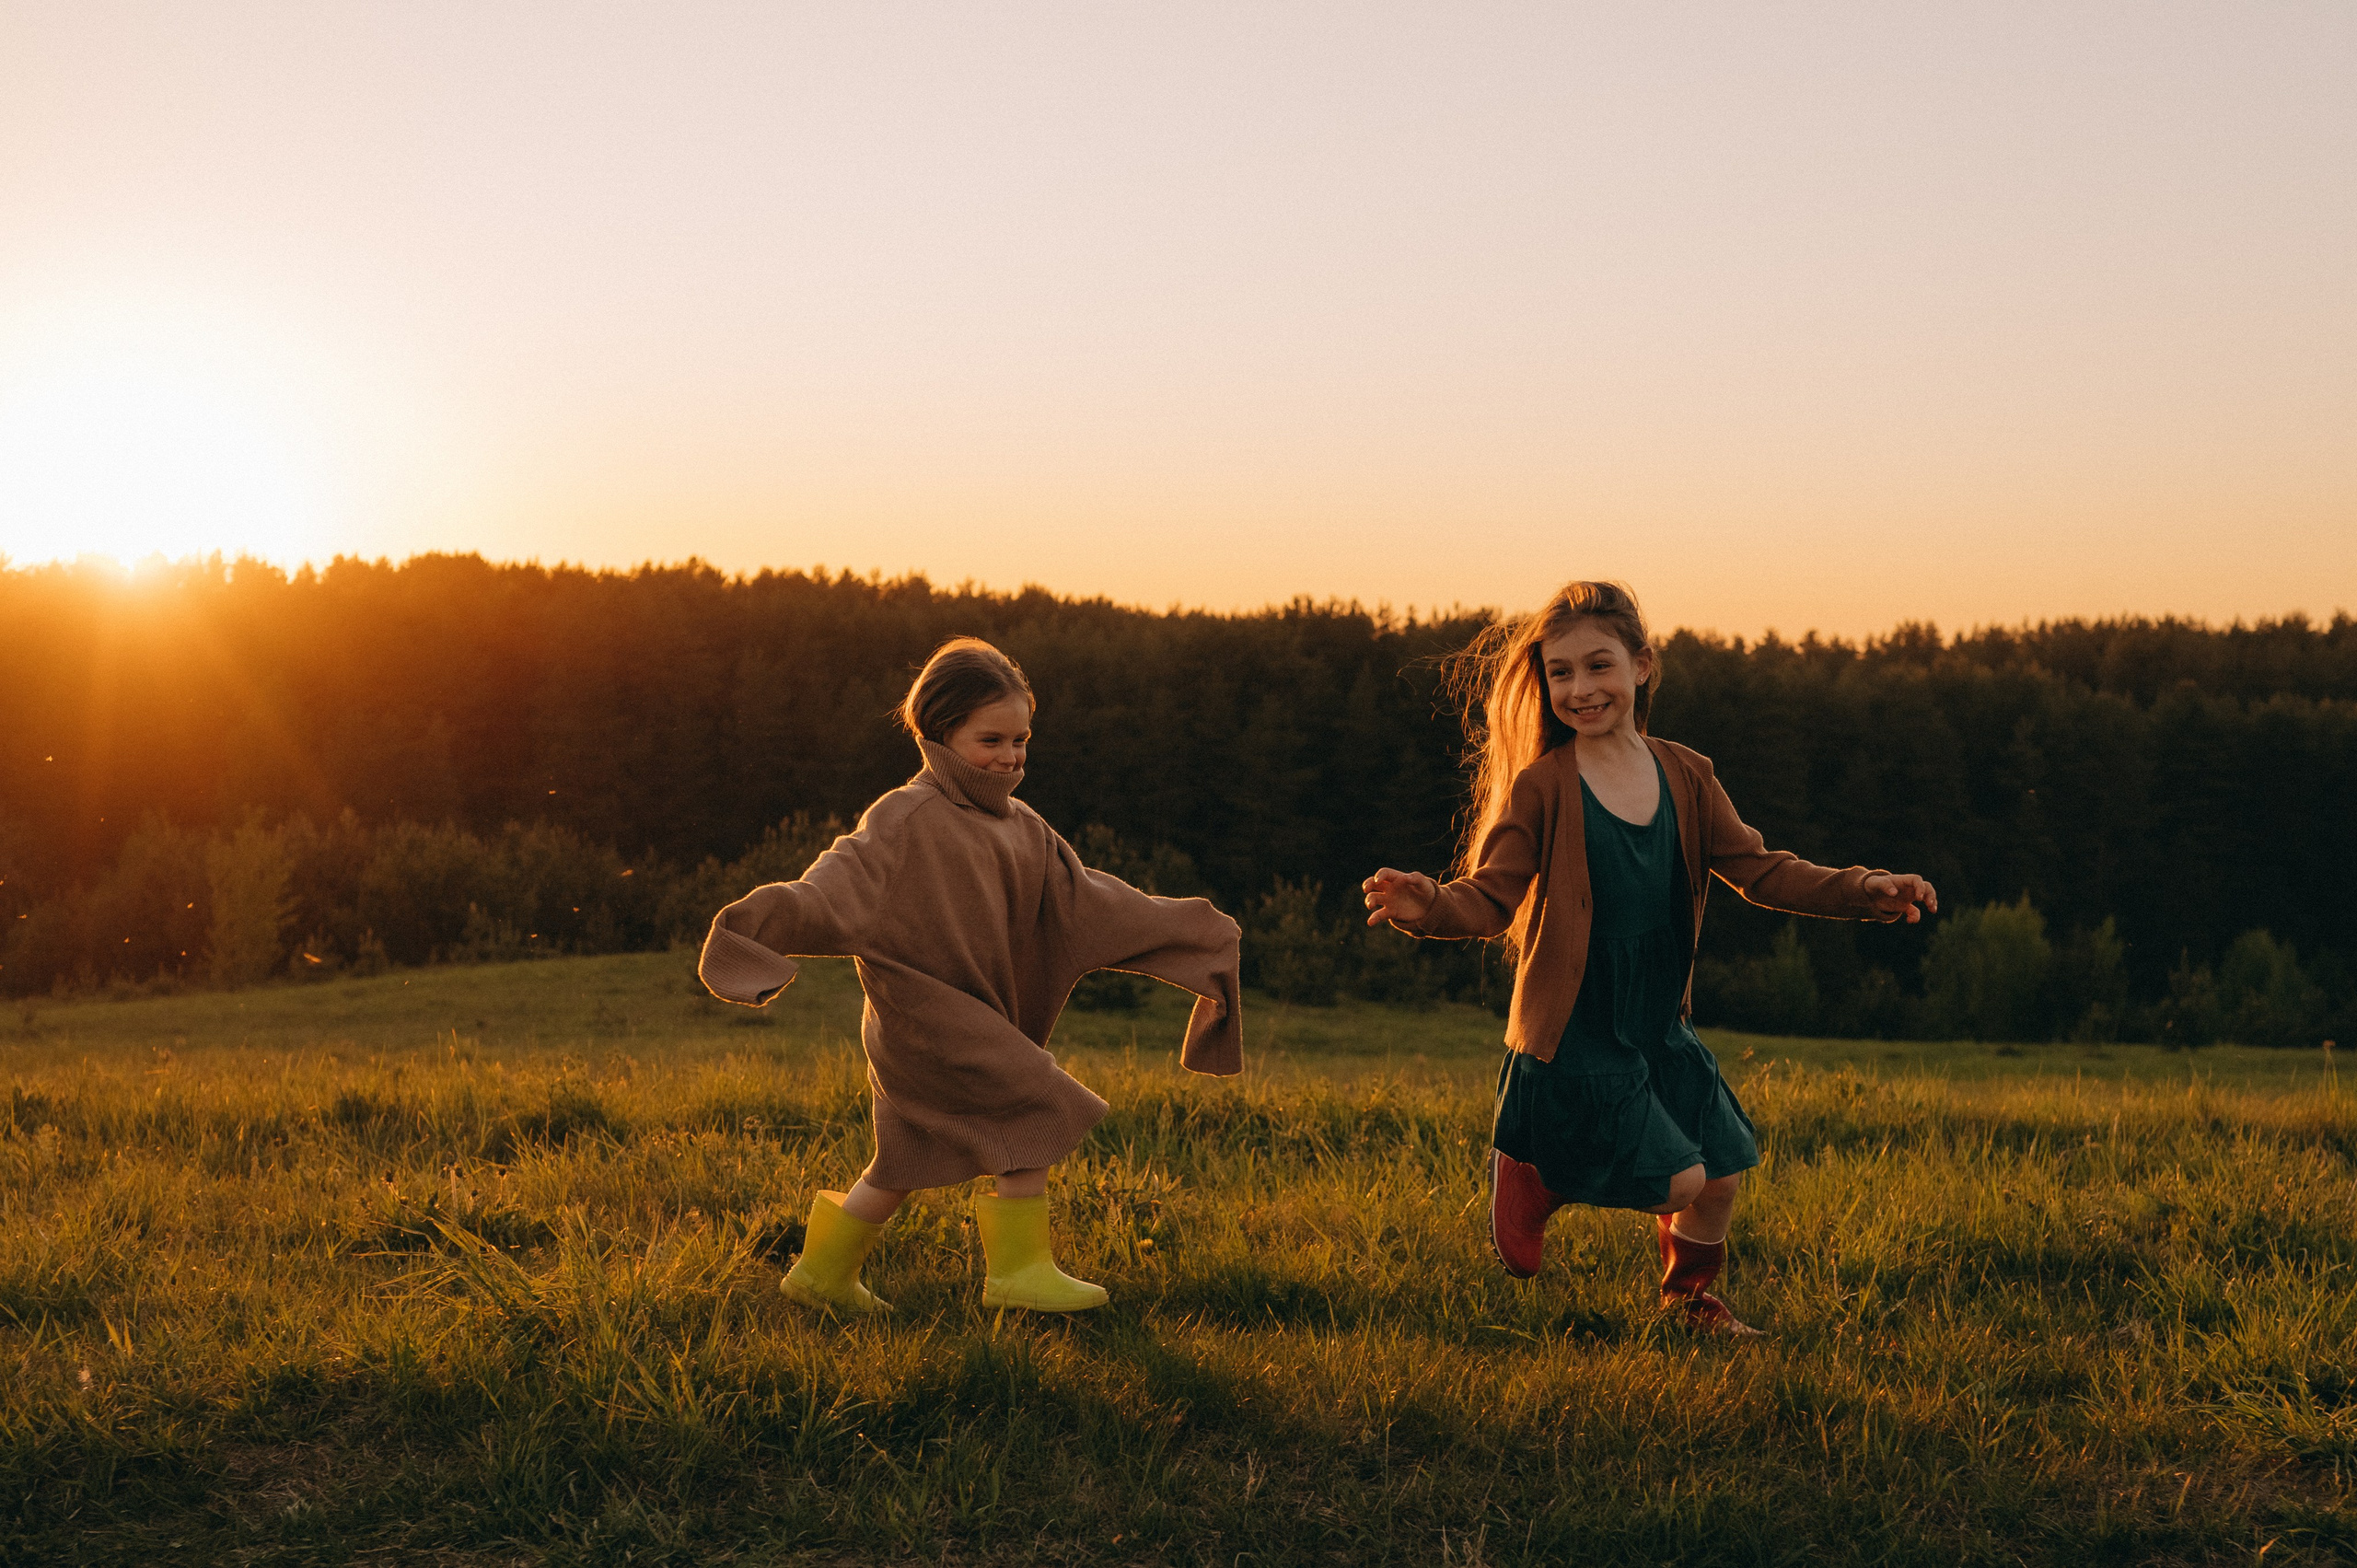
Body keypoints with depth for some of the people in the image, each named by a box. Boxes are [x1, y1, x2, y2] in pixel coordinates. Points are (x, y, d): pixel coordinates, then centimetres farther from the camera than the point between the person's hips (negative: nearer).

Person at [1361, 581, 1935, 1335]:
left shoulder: (1684, 776, 3)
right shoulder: (1539, 787, -12)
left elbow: (1758, 869, 5)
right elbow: (1491, 896, -16)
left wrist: (1864, 891, -4)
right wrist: (1429, 906, -37)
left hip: (1660, 1026, 6)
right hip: (1573, 1031, -6)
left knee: (1722, 1171, 12)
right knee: (1677, 1182, -11)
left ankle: (1689, 1293, 42)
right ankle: (1531, 1176, 15)